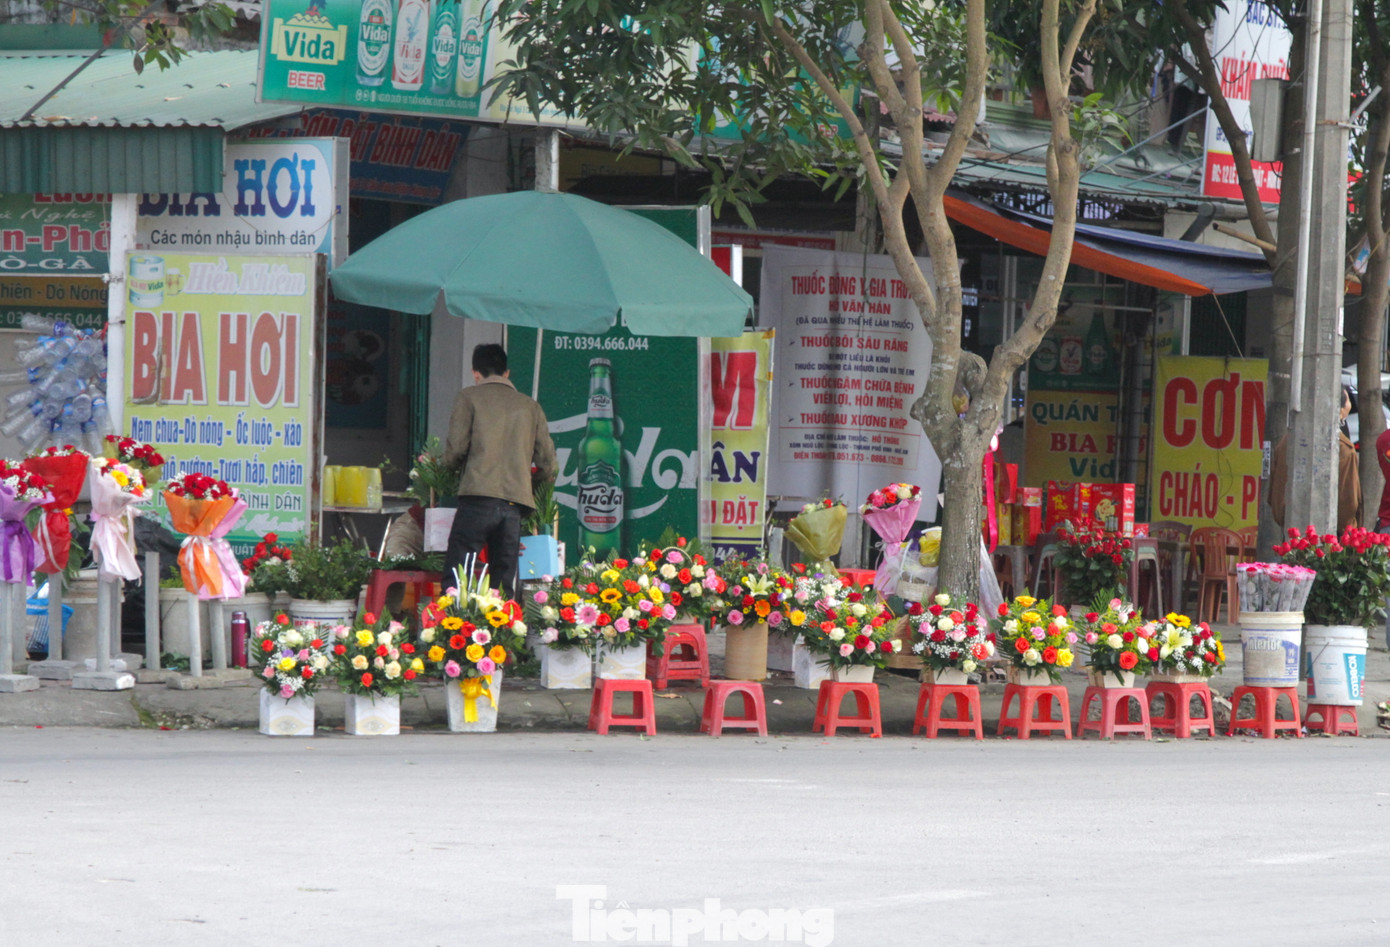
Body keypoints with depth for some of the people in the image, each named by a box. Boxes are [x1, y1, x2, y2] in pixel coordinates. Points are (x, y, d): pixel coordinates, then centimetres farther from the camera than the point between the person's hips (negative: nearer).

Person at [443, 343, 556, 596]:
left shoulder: (469, 398, 7)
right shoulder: (530, 406, 17)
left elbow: (455, 449, -2)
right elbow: (548, 465, 15)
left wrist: (452, 460, 21)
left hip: (479, 498, -4)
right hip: (516, 502, 4)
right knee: (504, 587, 5)